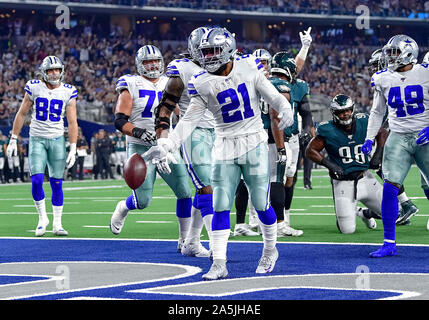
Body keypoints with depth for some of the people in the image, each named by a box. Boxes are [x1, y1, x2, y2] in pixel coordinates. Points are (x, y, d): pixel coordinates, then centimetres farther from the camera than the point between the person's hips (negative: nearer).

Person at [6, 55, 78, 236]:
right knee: (36, 180, -13)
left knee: (57, 183, 1)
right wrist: (13, 140, 3)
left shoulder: (68, 92, -2)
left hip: (57, 140, 1)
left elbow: (72, 123, 0)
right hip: (37, 139, -1)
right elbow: (22, 114, 5)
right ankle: (42, 218, 5)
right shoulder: (34, 88, -3)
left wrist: (73, 150, -5)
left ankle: (57, 224, 10)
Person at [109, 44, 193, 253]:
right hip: (140, 148, -4)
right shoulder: (132, 86, -5)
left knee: (184, 192, -9)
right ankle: (123, 208, 31)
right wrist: (138, 132, -28)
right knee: (143, 201, -5)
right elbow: (119, 120, -12)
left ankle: (185, 240, 3)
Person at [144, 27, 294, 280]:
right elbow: (189, 120, -4)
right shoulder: (203, 84, -5)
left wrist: (285, 109, -20)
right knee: (221, 207, -4)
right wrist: (167, 145, -14)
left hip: (254, 144, -1)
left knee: (262, 204, 2)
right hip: (225, 146, 1)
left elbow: (272, 95, 2)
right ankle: (219, 264, -1)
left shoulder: (249, 67, -6)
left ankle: (270, 250, 27)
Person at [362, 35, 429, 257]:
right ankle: (389, 243, -4)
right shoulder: (383, 79, 5)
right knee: (390, 187, -11)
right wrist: (369, 138, 8)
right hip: (399, 137, 2)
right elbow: (377, 111, 17)